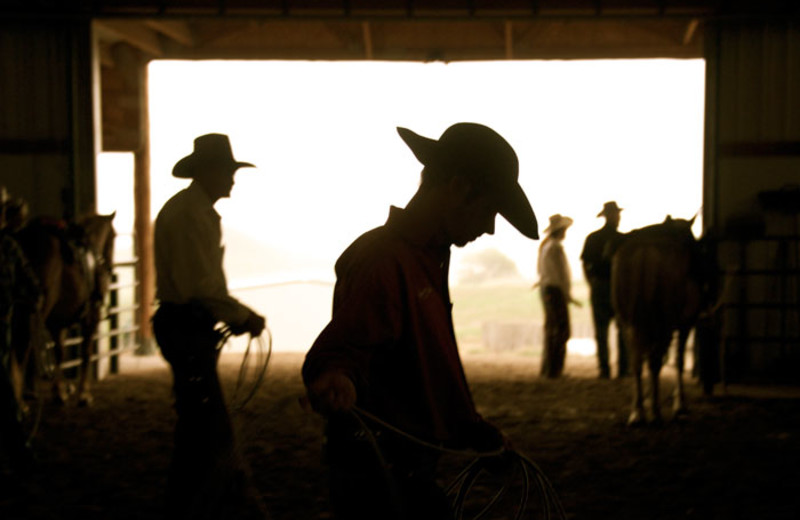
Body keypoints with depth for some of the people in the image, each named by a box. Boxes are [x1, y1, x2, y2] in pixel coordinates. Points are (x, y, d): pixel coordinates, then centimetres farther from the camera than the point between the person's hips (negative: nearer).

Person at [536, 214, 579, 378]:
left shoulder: (544, 246, 12)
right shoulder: (556, 247, -16)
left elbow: (539, 269, 19)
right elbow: (560, 274, -18)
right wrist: (568, 296, -14)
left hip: (545, 289, 10)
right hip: (556, 291, -10)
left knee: (551, 329, 15)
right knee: (561, 330, -6)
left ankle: (546, 368, 19)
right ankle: (553, 370, -6)